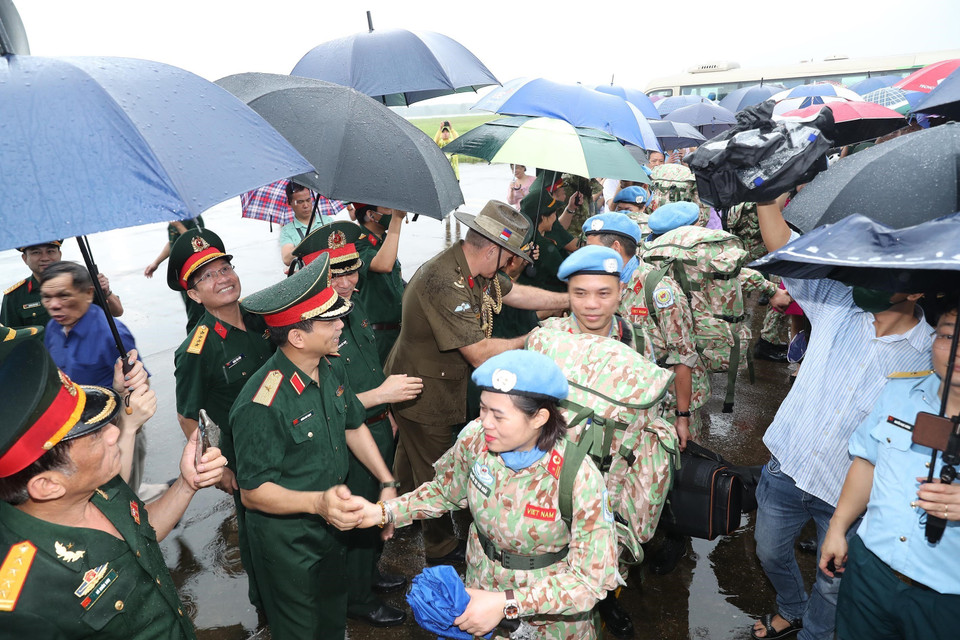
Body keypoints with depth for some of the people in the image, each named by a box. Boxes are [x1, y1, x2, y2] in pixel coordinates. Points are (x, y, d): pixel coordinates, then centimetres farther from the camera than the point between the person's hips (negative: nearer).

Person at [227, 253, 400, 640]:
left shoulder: (330, 368, -8)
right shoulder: (261, 404, -33)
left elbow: (353, 427, 7)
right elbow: (253, 491, -26)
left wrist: (387, 483, 4)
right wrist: (317, 502, -40)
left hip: (330, 525, 7)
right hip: (286, 538, -7)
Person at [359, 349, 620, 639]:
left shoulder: (578, 479, -31)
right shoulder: (475, 437, -20)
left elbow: (592, 578, -24)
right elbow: (445, 490, -1)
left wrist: (505, 604, -30)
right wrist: (383, 512, -13)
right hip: (479, 591, 3)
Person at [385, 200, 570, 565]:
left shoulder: (477, 269, -3)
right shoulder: (445, 282, -34)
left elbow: (515, 293, 12)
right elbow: (480, 354, -32)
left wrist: (572, 300, 9)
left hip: (447, 384, 9)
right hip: (423, 394, -9)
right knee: (434, 477, 11)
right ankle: (441, 551, 32)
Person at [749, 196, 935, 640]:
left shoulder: (935, 358, -15)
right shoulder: (837, 303, -9)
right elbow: (782, 247, -13)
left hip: (849, 496, -3)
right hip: (786, 470, 3)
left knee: (832, 584, 20)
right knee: (770, 554, 25)